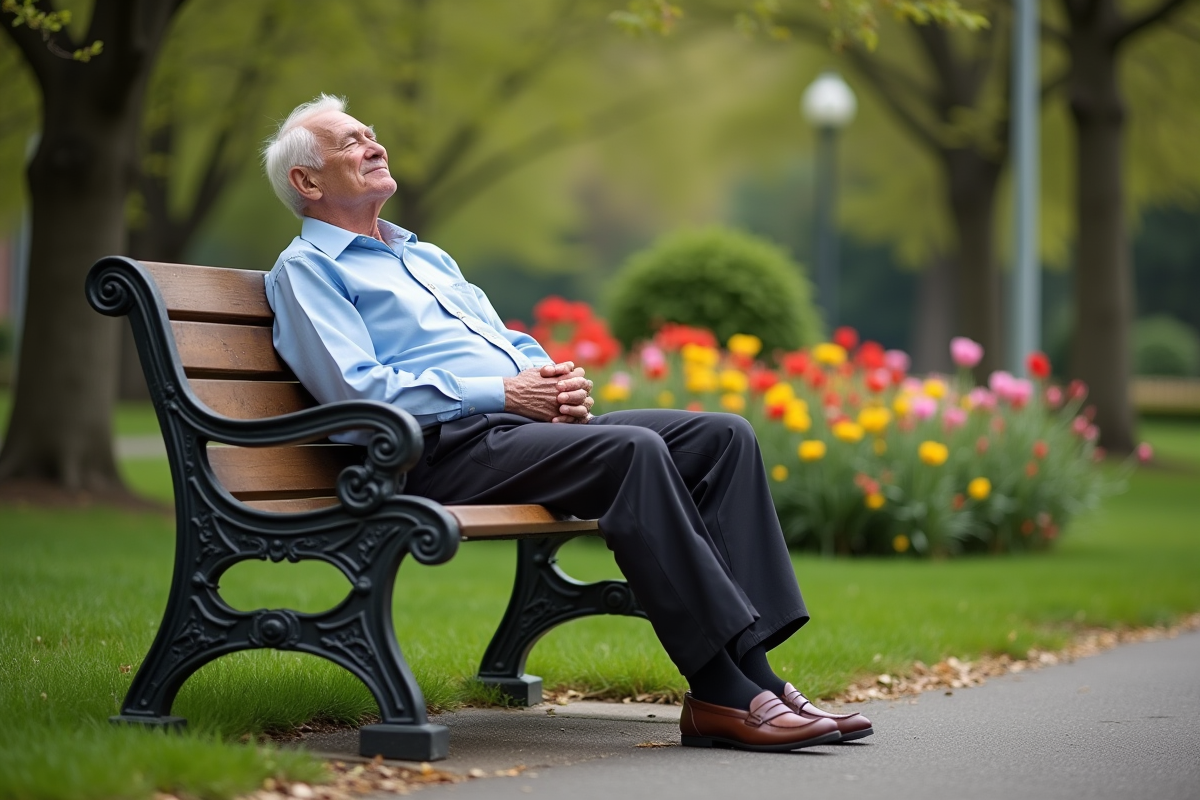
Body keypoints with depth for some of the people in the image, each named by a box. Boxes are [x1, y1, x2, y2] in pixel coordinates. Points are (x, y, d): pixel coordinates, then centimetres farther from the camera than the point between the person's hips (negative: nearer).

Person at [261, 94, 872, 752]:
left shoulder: (427, 257, 32)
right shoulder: (305, 269, 6)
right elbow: (358, 391, -10)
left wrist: (558, 381, 3)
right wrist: (502, 393, -13)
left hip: (528, 423, 9)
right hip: (445, 448, -8)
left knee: (722, 436, -10)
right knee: (632, 451, -32)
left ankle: (755, 668, -20)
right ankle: (723, 691, -33)